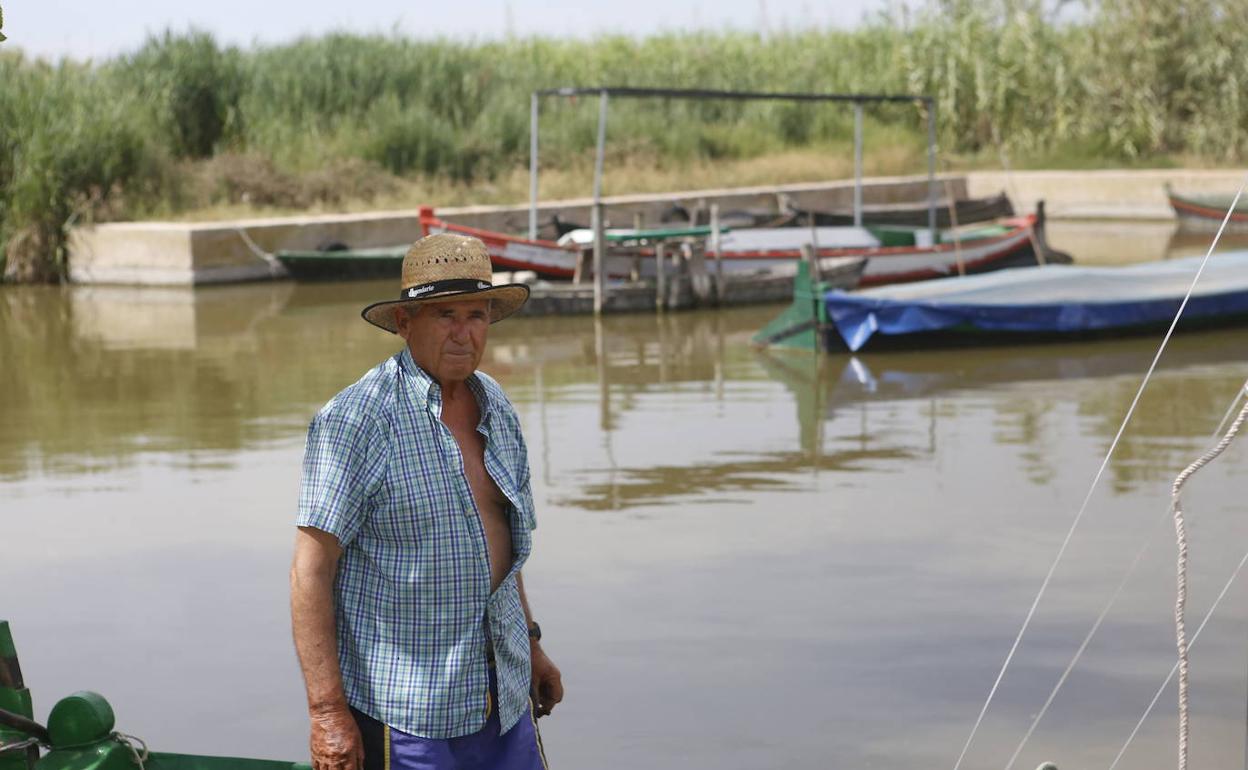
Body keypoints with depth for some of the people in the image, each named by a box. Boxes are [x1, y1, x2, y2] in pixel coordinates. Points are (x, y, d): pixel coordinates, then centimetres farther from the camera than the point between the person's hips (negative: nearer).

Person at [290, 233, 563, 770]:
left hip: (502, 690, 7)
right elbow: (311, 571, -17)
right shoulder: (355, 420, -14)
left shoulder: (495, 405, 10)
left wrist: (528, 641, 25)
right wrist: (326, 709, -22)